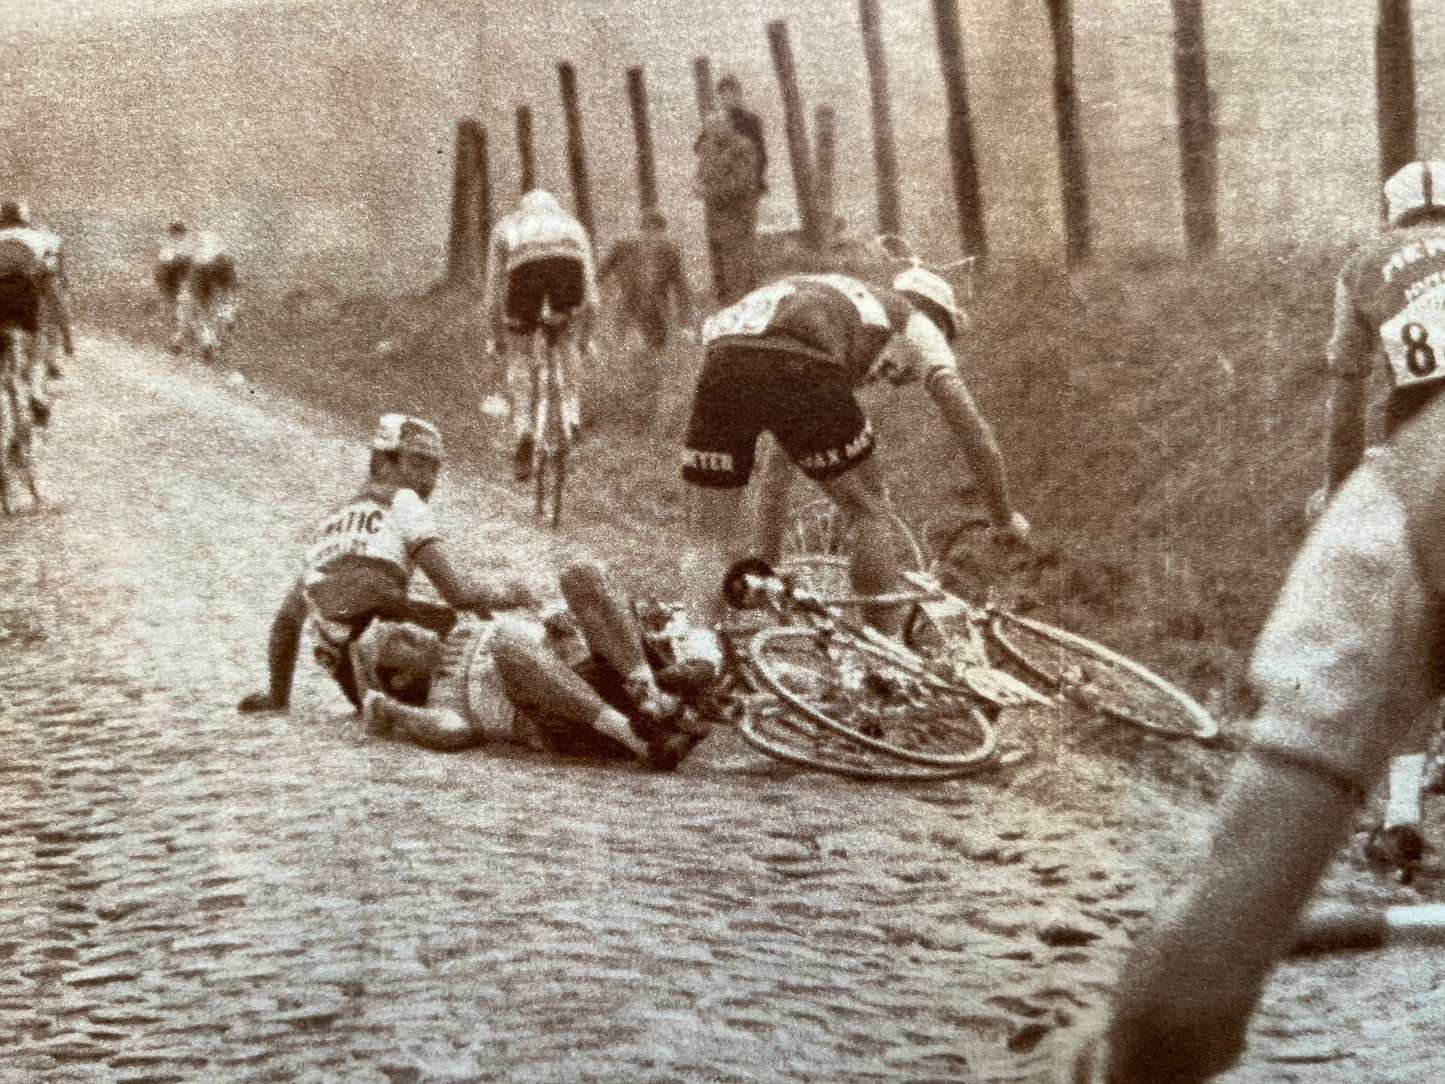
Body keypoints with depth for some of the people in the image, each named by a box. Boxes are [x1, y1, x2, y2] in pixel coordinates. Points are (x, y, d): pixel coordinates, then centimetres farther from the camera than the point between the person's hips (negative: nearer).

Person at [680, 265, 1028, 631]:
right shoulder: (916, 325, 31)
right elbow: (974, 432, 27)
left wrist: (764, 558, 55)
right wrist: (1005, 518, 41)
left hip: (722, 354, 5)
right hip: (800, 370, -5)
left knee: (715, 538, 16)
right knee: (871, 515, 15)